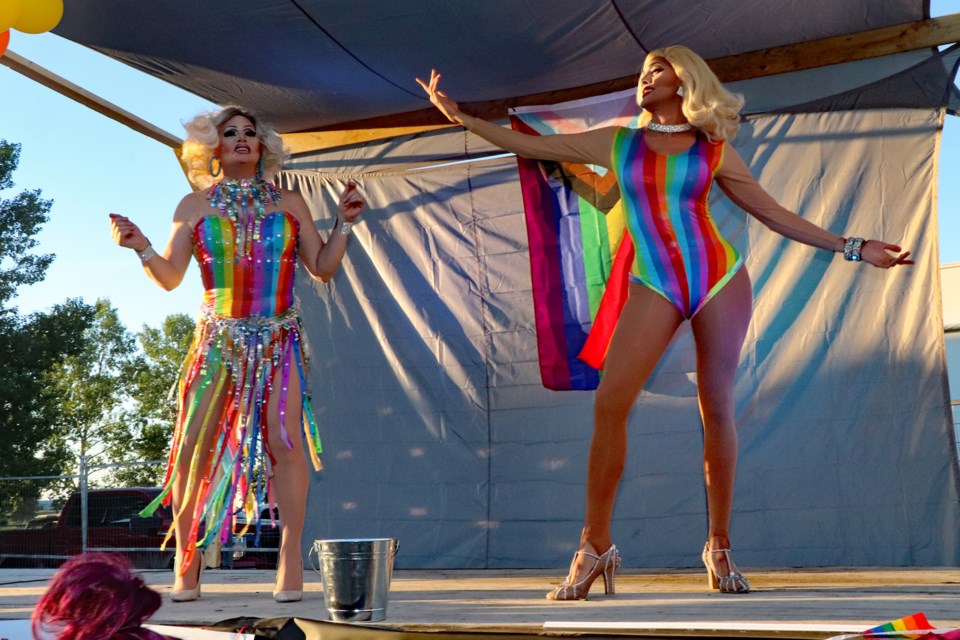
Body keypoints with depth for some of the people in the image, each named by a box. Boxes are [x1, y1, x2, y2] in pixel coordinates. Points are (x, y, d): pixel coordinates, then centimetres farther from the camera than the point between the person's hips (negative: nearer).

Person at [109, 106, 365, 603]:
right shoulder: (195, 206, 9)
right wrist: (141, 247, -10)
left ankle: (290, 562, -6)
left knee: (286, 440, -11)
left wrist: (343, 224, 0)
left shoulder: (289, 203, 12)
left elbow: (322, 268, 11)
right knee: (193, 446, -6)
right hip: (218, 341, 0)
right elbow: (169, 277, 7)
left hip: (279, 340, 0)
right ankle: (187, 566, 3)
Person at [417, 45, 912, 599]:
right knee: (610, 402, -14)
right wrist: (461, 117, 10)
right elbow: (526, 144, 15)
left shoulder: (714, 150, 10)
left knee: (718, 409, -1)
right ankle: (595, 544, -6)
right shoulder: (617, 143, 14)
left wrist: (852, 248, 9)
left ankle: (720, 545, 13)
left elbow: (775, 214, 12)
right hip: (654, 289, 0)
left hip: (720, 279, 0)